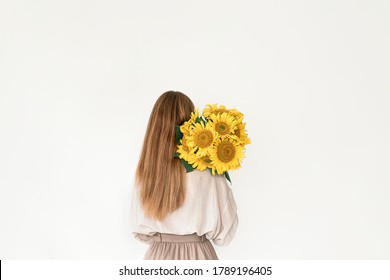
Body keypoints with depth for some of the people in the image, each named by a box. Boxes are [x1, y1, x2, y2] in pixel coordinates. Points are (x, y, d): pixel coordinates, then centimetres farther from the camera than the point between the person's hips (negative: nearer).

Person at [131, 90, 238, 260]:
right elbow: (223, 232, -10)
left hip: (157, 256, 4)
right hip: (197, 256, -3)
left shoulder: (144, 171, -4)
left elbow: (140, 231, 4)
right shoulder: (206, 172, -17)